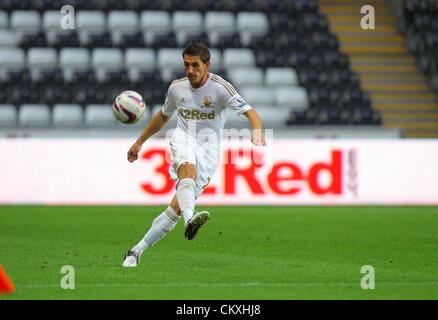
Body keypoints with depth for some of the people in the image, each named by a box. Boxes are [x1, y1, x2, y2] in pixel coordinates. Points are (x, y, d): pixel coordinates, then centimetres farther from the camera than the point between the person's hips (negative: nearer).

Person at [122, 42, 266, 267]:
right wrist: (139, 142, 30)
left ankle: (137, 251, -5)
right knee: (188, 168, -37)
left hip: (208, 147, -2)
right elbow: (163, 116, 26)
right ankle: (190, 219, -62)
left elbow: (250, 112, -15)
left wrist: (257, 131, -36)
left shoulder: (220, 87, -7)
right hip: (183, 139, 2)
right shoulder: (177, 87, 7)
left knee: (177, 206, -14)